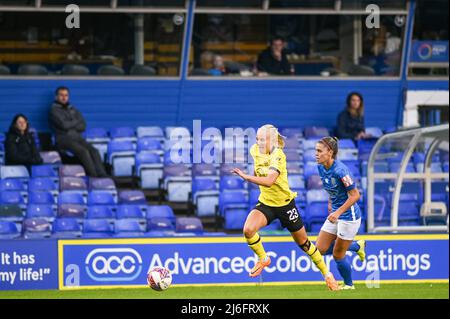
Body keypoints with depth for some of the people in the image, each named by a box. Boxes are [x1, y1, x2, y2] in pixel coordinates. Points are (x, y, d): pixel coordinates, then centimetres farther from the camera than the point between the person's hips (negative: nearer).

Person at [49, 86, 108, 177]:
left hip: (77, 138, 6)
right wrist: (76, 122, 5)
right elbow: (64, 125, -11)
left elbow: (83, 126, 11)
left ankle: (102, 175, -33)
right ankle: (94, 176, -34)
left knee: (93, 150, -20)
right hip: (64, 139, -6)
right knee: (83, 151, -30)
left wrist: (70, 125, -5)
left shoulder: (73, 110, 21)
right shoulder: (54, 110, 3)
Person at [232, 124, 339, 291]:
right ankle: (263, 258, 3)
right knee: (248, 230, -24)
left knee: (303, 242, 9)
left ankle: (326, 273, 28)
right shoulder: (255, 150, -5)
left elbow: (269, 181, -41)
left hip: (285, 204, -5)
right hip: (265, 203, 5)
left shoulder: (278, 156, -26)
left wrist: (246, 177, -44)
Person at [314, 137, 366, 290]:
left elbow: (355, 195, -23)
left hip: (349, 216, -8)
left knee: (338, 254, 1)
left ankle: (348, 284, 25)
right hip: (335, 214, 8)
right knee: (320, 249, 7)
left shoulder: (340, 170, -25)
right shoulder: (321, 168, -1)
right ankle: (357, 246, 25)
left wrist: (338, 212, -28)